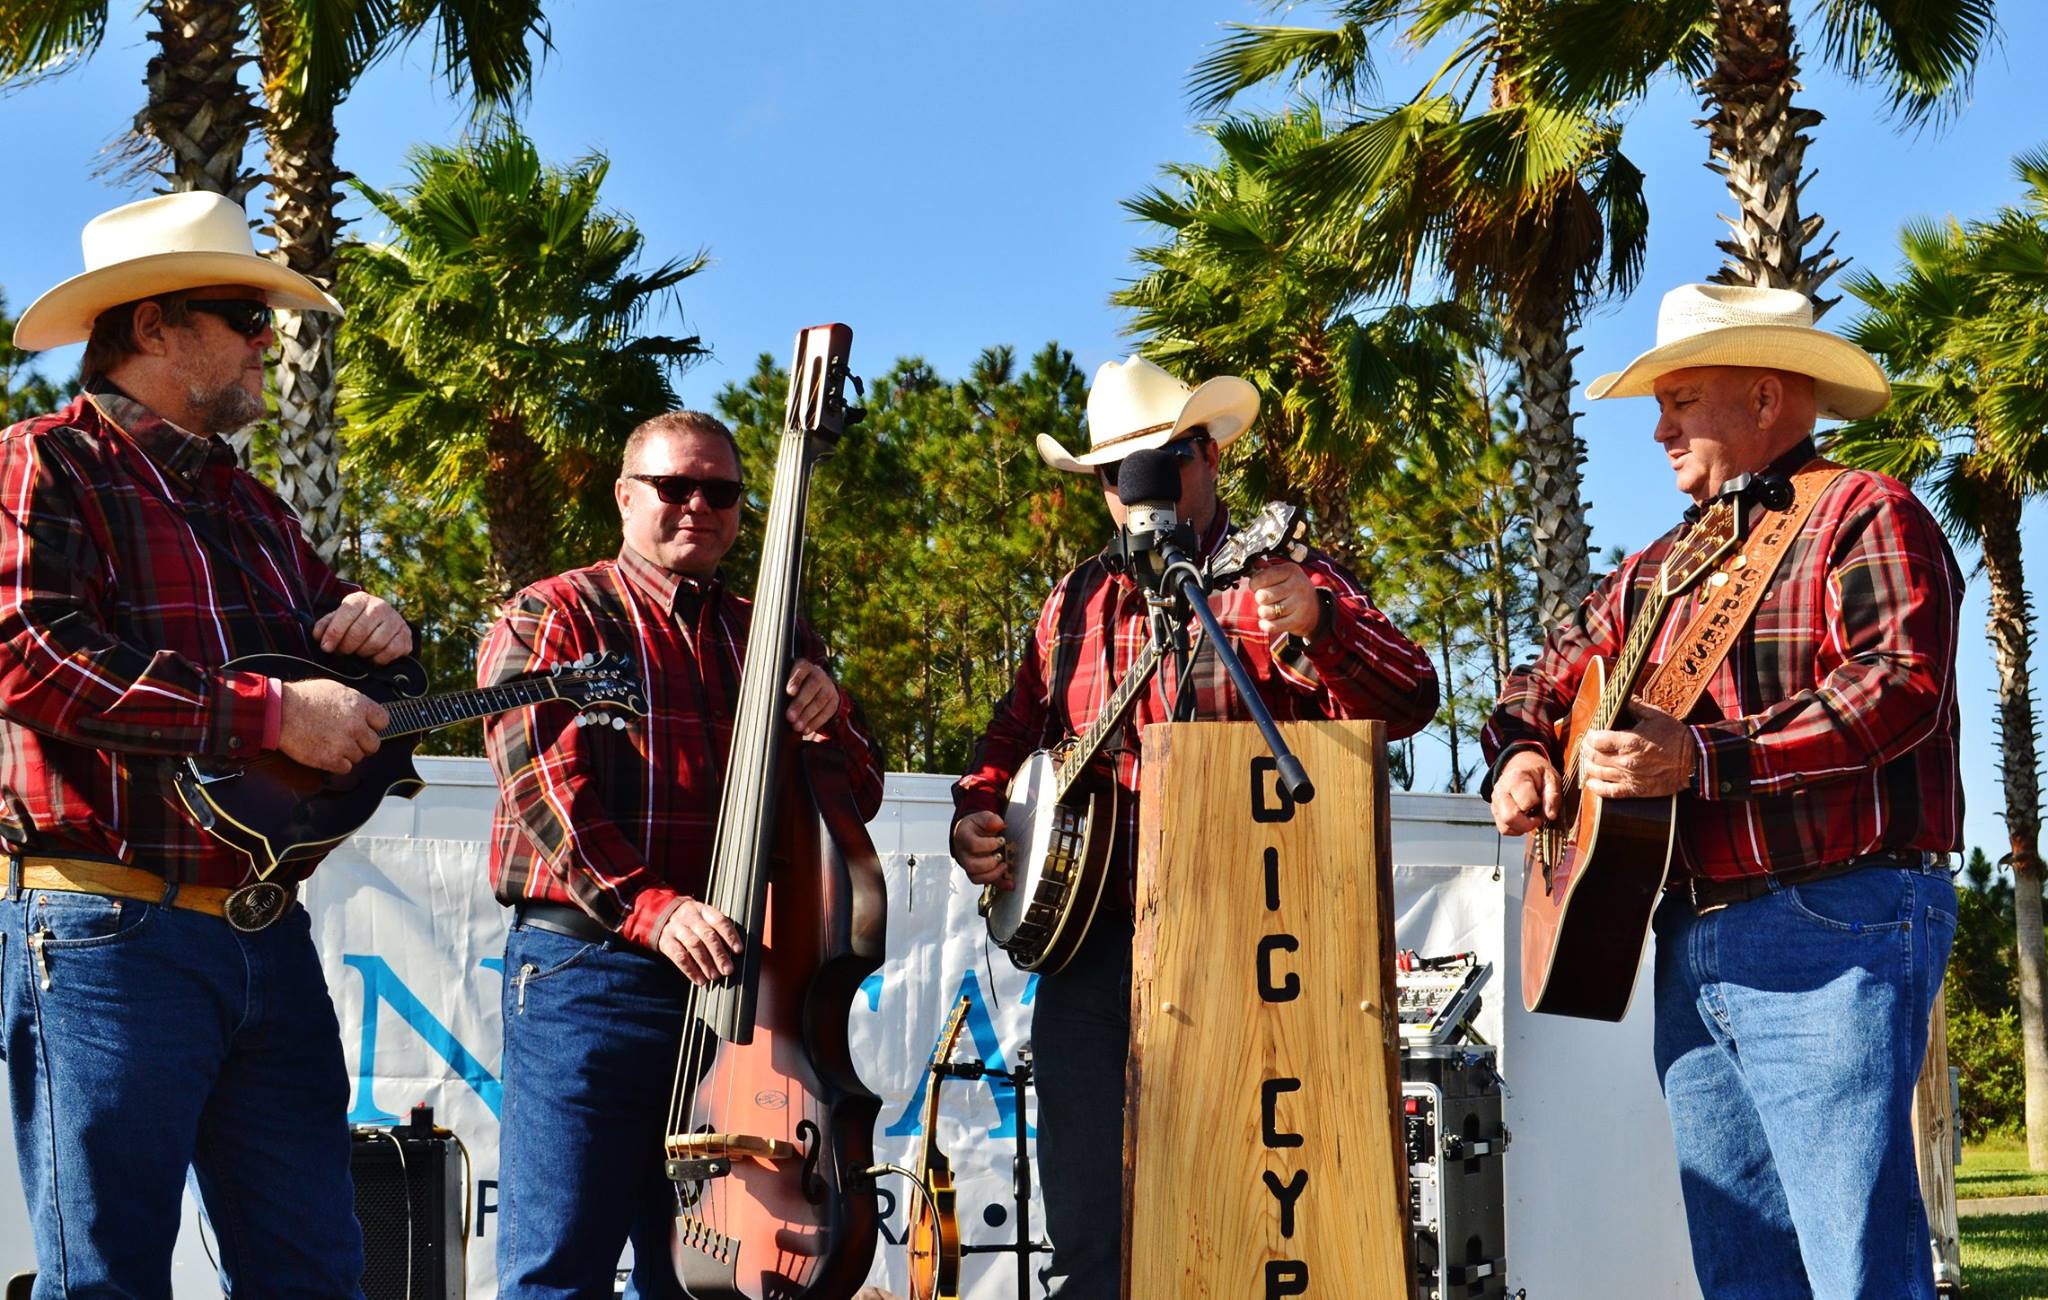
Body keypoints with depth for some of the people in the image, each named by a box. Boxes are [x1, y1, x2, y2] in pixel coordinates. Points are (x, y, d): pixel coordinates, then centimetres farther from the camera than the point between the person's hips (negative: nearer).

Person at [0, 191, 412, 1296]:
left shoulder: (251, 508, 22)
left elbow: (328, 633, 35)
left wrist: (375, 628, 8)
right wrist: (271, 711, -20)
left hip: (270, 939, 8)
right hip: (109, 934, -7)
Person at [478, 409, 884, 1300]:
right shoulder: (556, 617, 5)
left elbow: (859, 798, 16)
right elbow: (544, 783, -10)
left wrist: (827, 718, -7)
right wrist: (648, 907, -23)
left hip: (729, 977, 5)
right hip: (587, 973, -5)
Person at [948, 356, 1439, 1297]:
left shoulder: (1285, 584, 1)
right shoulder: (1078, 603, 16)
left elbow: (1408, 701, -14)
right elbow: (1014, 734, 28)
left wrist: (1313, 624, -32)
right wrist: (976, 814, 8)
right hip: (1083, 943, 4)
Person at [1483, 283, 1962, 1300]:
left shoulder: (1861, 517, -4)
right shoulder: (1663, 570, 21)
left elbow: (1902, 684, -20)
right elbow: (1549, 673, 31)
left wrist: (1701, 756, -24)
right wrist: (1520, 753, 8)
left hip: (1830, 933, -8)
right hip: (1690, 943, 9)